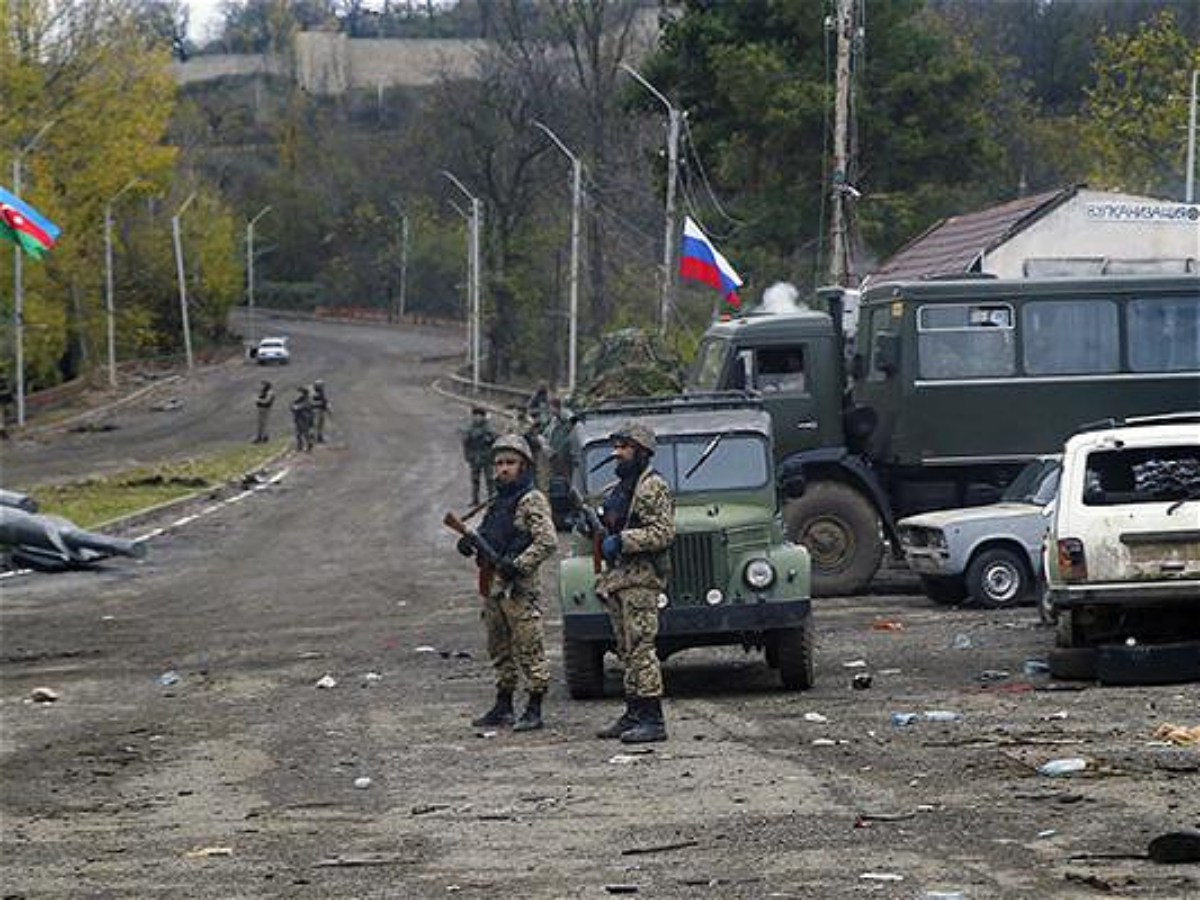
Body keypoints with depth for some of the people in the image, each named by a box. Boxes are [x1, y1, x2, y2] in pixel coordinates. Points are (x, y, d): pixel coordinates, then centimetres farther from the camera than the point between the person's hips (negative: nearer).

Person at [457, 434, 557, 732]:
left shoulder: (531, 501, -8)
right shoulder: (499, 501, 19)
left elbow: (548, 542, -17)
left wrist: (517, 565, -23)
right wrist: (471, 544, 7)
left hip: (519, 588, -9)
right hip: (493, 585, 9)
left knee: (529, 649, -6)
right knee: (500, 650, 14)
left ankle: (534, 710, -3)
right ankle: (503, 707, 21)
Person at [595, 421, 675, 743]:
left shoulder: (653, 488, -9)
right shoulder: (618, 489, 20)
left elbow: (663, 533, -19)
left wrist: (621, 541, -20)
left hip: (642, 577, -10)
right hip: (617, 577, 10)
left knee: (640, 647, -13)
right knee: (627, 651, 11)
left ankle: (652, 720, -14)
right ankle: (634, 715, 16)